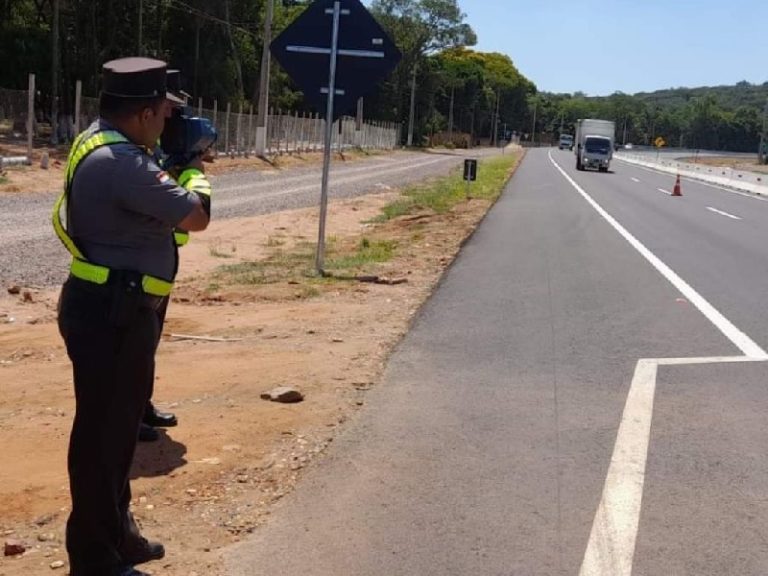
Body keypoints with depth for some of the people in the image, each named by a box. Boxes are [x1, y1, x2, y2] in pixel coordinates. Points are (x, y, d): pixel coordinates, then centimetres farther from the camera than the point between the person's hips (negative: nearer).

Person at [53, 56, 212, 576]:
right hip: (111, 315, -11)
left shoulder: (101, 144, 11)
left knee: (120, 427, 21)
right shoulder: (120, 162, -23)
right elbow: (196, 215, -21)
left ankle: (115, 534, 36)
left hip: (115, 310, 11)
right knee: (102, 434, 0)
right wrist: (194, 173, -1)